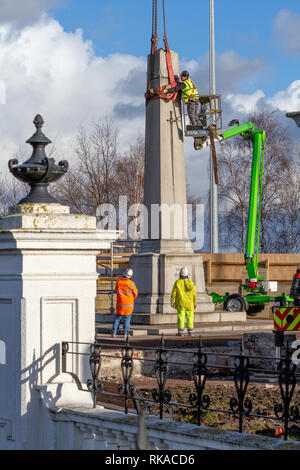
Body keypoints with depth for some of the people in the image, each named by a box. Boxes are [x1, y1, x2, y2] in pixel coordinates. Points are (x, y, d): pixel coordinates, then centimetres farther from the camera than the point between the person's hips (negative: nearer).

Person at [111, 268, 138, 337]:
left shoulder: (118, 282, -6)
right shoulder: (131, 284, -14)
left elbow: (117, 292, 7)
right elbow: (135, 294, -3)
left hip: (120, 304, 2)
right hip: (129, 305, -2)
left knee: (117, 318, 13)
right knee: (127, 319, 9)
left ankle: (114, 332, 11)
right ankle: (125, 333, 7)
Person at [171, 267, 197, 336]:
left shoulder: (177, 282, -8)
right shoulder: (190, 282, -4)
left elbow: (173, 293, -7)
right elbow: (194, 294, -1)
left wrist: (172, 302, 2)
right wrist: (195, 303, 7)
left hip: (180, 304, -1)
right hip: (189, 304, 1)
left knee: (181, 317, 0)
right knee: (190, 317, 7)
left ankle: (181, 332, -3)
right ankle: (190, 332, 5)